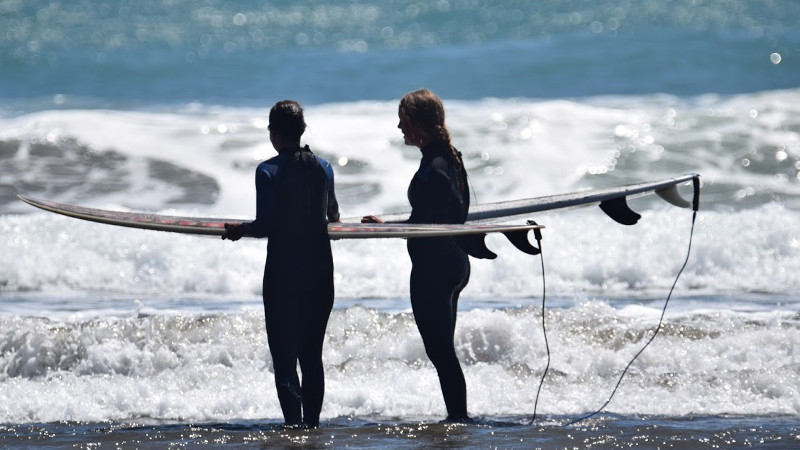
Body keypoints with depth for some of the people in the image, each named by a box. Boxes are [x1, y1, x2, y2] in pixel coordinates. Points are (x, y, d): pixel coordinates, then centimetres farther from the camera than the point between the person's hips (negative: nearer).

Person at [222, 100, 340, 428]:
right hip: (320, 271, 5)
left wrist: (238, 230, 6)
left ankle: (294, 422, -10)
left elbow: (265, 225, -14)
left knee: (284, 354, 0)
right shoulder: (323, 167, 4)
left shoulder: (269, 171, -10)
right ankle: (312, 423, 14)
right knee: (312, 354, 13)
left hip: (283, 272, -5)